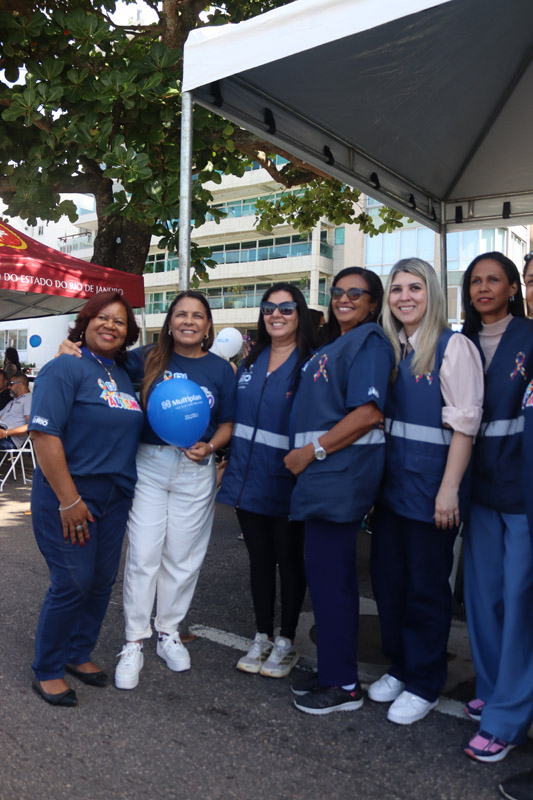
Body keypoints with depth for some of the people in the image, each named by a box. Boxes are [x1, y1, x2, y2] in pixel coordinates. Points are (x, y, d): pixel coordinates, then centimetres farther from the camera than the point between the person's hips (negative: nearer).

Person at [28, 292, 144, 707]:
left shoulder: (124, 375, 12)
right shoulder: (66, 368, -11)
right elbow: (44, 434, -19)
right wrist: (69, 500, -21)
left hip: (114, 497, 7)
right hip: (68, 495, -7)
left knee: (103, 580, 13)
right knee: (73, 583, -2)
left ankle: (78, 653, 34)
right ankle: (47, 671, 20)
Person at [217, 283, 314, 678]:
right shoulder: (250, 362, 11)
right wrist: (226, 461, 13)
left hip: (286, 481, -5)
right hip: (248, 478, 5)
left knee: (289, 561, 9)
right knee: (259, 558, 15)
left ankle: (286, 642, 26)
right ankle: (263, 637, 30)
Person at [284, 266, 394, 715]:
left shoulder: (369, 341, -8)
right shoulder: (334, 345, 21)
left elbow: (369, 413, -20)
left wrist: (310, 451, -16)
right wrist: (308, 455, 15)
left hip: (342, 473, -10)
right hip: (325, 475, 10)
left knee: (329, 574, -4)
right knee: (331, 573, 15)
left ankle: (343, 686, 10)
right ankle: (334, 672, 28)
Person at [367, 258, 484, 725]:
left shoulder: (453, 347, -8)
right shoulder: (389, 349, 11)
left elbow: (464, 424, -13)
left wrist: (448, 490, -17)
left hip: (431, 484, -6)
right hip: (391, 480, 6)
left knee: (426, 585, 6)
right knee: (387, 578, 13)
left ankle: (424, 684, 25)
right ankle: (399, 666, 34)